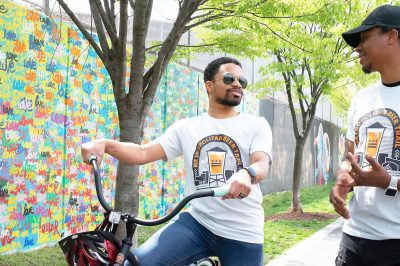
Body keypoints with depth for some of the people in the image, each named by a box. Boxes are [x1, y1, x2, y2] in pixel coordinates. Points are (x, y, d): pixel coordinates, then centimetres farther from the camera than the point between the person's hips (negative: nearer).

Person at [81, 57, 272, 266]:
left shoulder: (256, 125, 3)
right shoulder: (186, 127, 9)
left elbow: (262, 164, -14)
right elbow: (144, 153, 2)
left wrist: (246, 174, -40)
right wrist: (104, 144, -17)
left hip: (242, 233, -1)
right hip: (196, 221, 2)